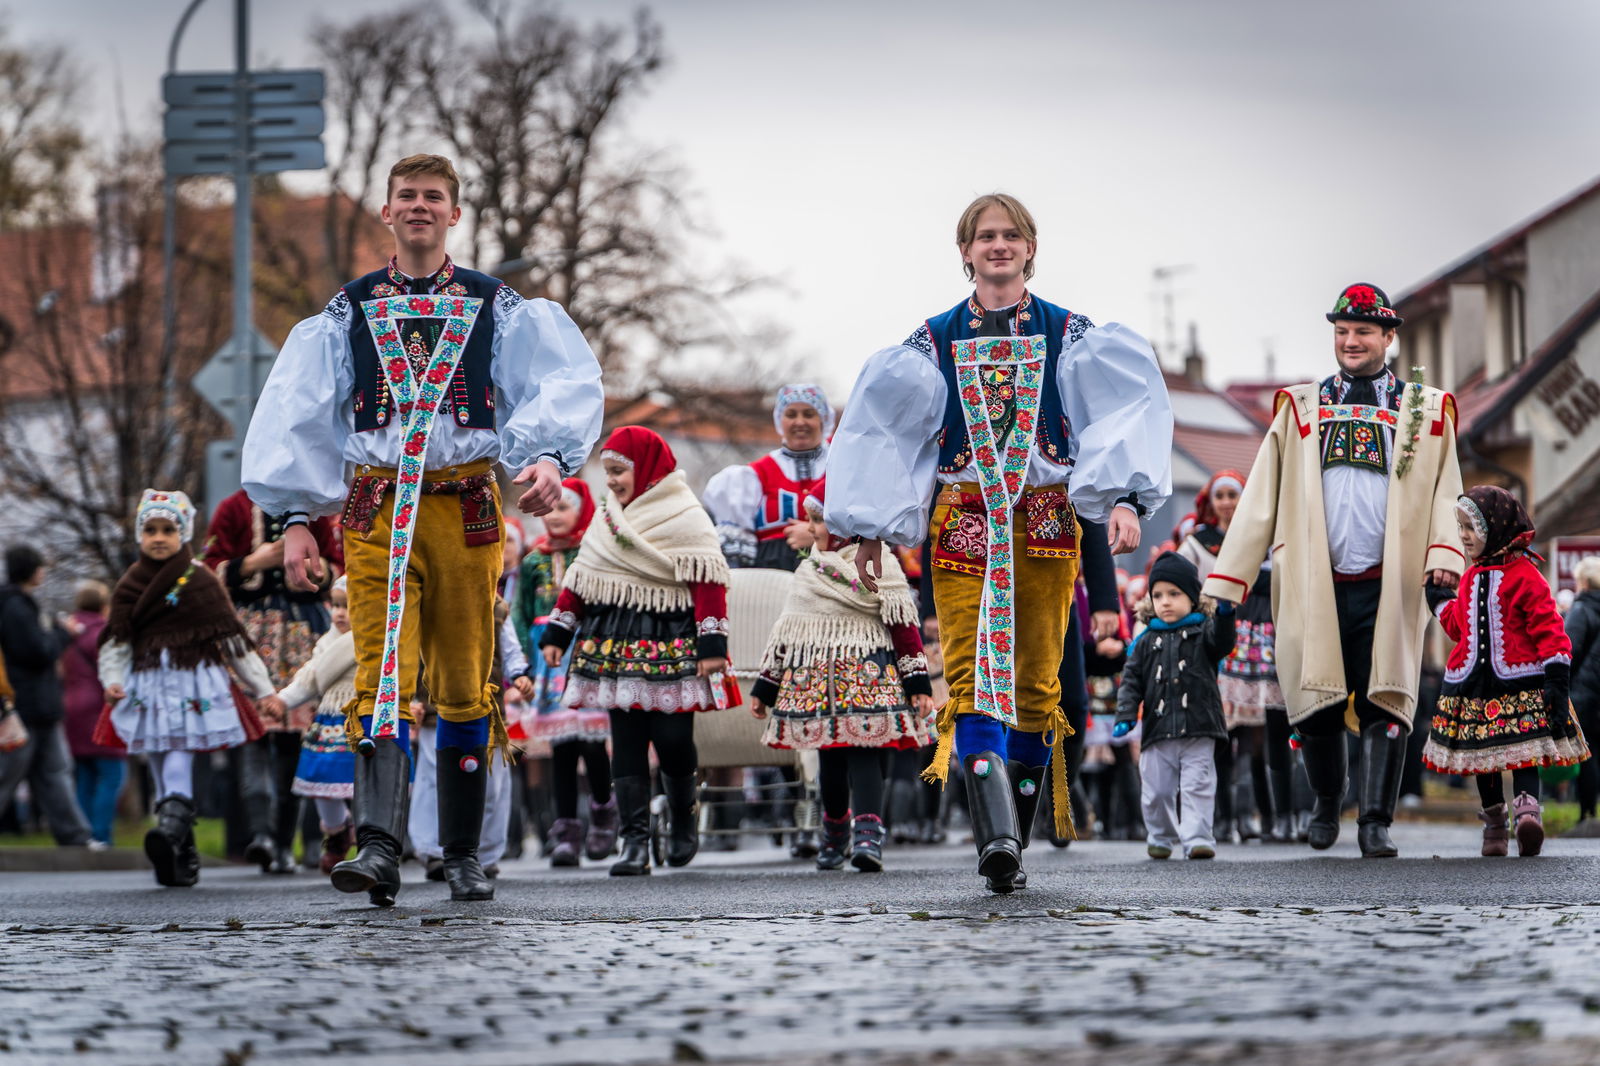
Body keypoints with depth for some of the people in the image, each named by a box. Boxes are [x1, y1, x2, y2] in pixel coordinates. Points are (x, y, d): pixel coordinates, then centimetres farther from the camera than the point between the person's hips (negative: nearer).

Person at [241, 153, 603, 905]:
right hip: (375, 510, 0)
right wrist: (297, 517, 0)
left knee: (466, 686, 4)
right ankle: (379, 847, -28)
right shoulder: (348, 313, 13)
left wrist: (549, 456, -22)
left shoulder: (498, 309, 11)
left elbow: (563, 383, -2)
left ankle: (462, 855, 14)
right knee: (383, 675, -15)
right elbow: (297, 417, 10)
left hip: (467, 509, 0)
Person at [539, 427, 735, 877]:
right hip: (616, 647, 5)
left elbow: (707, 582, -9)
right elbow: (581, 580, 18)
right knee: (626, 745, -1)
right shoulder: (607, 519, 16)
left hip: (671, 647, -5)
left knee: (672, 739, -6)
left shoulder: (685, 518, -4)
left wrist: (712, 644, -15)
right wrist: (557, 633, 13)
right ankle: (634, 840, -2)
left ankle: (684, 818, 21)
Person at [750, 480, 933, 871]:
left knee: (865, 755, -15)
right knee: (830, 763, 7)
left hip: (868, 678, -5)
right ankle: (835, 834, 24)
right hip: (816, 682, 5)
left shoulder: (878, 565, 0)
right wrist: (764, 688, 18)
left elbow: (904, 624, -3)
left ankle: (868, 835, -24)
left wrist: (918, 685, -8)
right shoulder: (808, 571, 17)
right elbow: (786, 633, 20)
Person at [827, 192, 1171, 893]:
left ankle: (1012, 825, 12)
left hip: (1046, 520, 0)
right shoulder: (934, 343, 10)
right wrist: (868, 530, 5)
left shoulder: (1069, 337, 7)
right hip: (961, 518, 0)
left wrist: (1124, 500, -19)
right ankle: (996, 833, -27)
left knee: (1036, 675, 1)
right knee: (971, 674, -15)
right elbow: (878, 429, 11)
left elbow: (1126, 411, -3)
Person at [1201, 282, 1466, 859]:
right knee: (1317, 708, 2)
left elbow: (1444, 493, 9)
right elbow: (1261, 499, 12)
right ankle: (1326, 804, 25)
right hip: (1314, 587, 1)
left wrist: (1444, 559, -10)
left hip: (1388, 588, -1)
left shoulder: (1426, 411, 12)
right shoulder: (1299, 408, 14)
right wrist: (1226, 584, 6)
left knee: (1384, 706, -8)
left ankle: (1376, 822, -4)